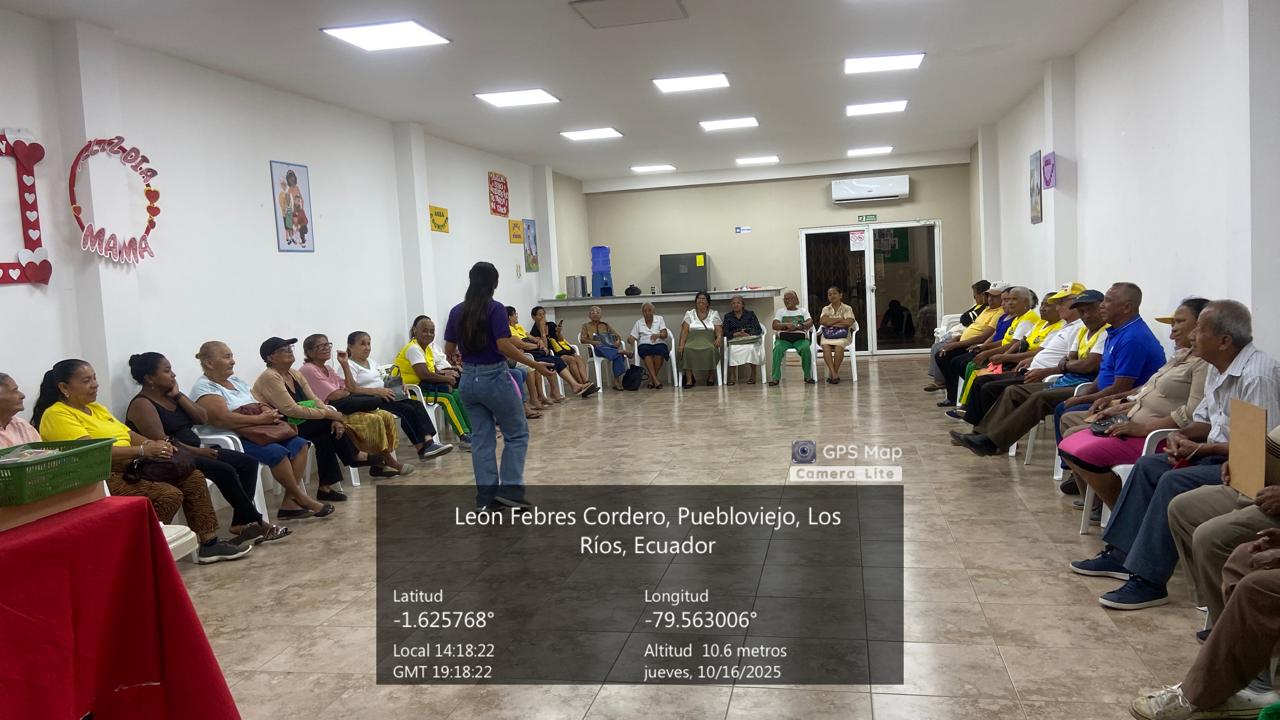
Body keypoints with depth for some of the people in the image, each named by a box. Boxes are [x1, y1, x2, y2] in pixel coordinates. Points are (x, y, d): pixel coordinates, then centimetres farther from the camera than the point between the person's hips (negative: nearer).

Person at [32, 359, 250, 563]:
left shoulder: (97, 409, 21)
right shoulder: (57, 415, -9)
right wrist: (142, 451, -23)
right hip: (104, 480, -9)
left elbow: (129, 434, 17)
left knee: (193, 478, -2)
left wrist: (154, 445, -5)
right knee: (169, 495, -25)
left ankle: (210, 544, 2)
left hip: (131, 469, 9)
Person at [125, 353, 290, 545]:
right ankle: (257, 522, -15)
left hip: (193, 451, 9)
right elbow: (160, 442, -21)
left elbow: (202, 418, 8)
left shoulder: (169, 396, 16)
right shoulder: (142, 405, -9)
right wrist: (198, 451, -21)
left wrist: (178, 395, 2)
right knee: (225, 471, -28)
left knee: (248, 463, -5)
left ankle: (241, 523, -13)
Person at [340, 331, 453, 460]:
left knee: (417, 405, -16)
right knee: (407, 410, -26)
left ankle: (428, 441, -32)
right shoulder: (349, 365, -3)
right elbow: (351, 388, -18)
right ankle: (421, 448, -25)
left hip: (383, 396, 8)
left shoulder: (371, 363, 25)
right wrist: (377, 391, -26)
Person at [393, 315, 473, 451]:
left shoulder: (428, 348, 13)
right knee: (447, 399, -24)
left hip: (424, 386, 9)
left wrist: (445, 374, -9)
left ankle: (471, 431, -8)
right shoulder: (413, 348, -15)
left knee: (457, 394, -7)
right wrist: (446, 379, -14)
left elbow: (434, 371, 13)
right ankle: (464, 437, -24)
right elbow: (424, 375, -25)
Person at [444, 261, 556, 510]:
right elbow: (504, 346, -21)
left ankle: (486, 496, 11)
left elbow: (449, 351, 7)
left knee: (482, 437, 11)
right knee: (517, 433, 7)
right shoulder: (496, 309, -12)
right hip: (494, 379, -6)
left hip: (468, 380, 6)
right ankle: (510, 489, 1)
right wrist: (535, 365, -14)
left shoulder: (457, 311, 5)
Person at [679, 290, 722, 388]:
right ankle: (689, 379, -28)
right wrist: (681, 344, -13)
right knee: (686, 350, -35)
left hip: (708, 341, 0)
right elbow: (684, 331, 4)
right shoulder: (689, 314, 14)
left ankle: (711, 376, -15)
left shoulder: (714, 314, 15)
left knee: (711, 349, -36)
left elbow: (719, 330, 7)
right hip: (692, 340, 0)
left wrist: (719, 338, -17)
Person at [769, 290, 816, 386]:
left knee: (806, 348, -34)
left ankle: (808, 376, -22)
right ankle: (775, 378, -33)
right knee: (777, 349, -33)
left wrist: (797, 326, -19)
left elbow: (810, 323, 1)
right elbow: (775, 325, 4)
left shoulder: (803, 311, 20)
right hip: (784, 338, 0)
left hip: (800, 338, 0)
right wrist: (786, 325, -16)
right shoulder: (780, 312, 21)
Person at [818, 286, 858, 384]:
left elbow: (848, 323, -7)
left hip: (843, 335, -2)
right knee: (825, 346, -34)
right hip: (827, 335, 2)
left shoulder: (847, 309, 11)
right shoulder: (826, 309, 18)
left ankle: (832, 374, -27)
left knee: (838, 346, -36)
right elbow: (823, 321, -3)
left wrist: (831, 322, -2)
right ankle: (834, 374, -37)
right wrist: (840, 319, -4)